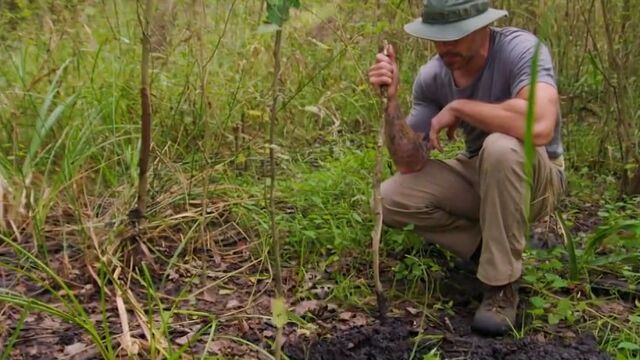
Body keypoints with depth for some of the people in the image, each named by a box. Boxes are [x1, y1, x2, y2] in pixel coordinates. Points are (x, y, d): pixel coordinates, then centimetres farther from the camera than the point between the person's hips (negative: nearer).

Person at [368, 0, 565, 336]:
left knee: (501, 147, -38)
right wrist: (391, 100, -28)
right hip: (479, 175, 5)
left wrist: (457, 107, -32)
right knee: (391, 199, -14)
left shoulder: (520, 48, -26)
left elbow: (541, 126, -46)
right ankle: (490, 246, 5)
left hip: (535, 177, -4)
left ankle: (502, 286, -19)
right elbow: (410, 163, -13)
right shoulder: (431, 76, -12)